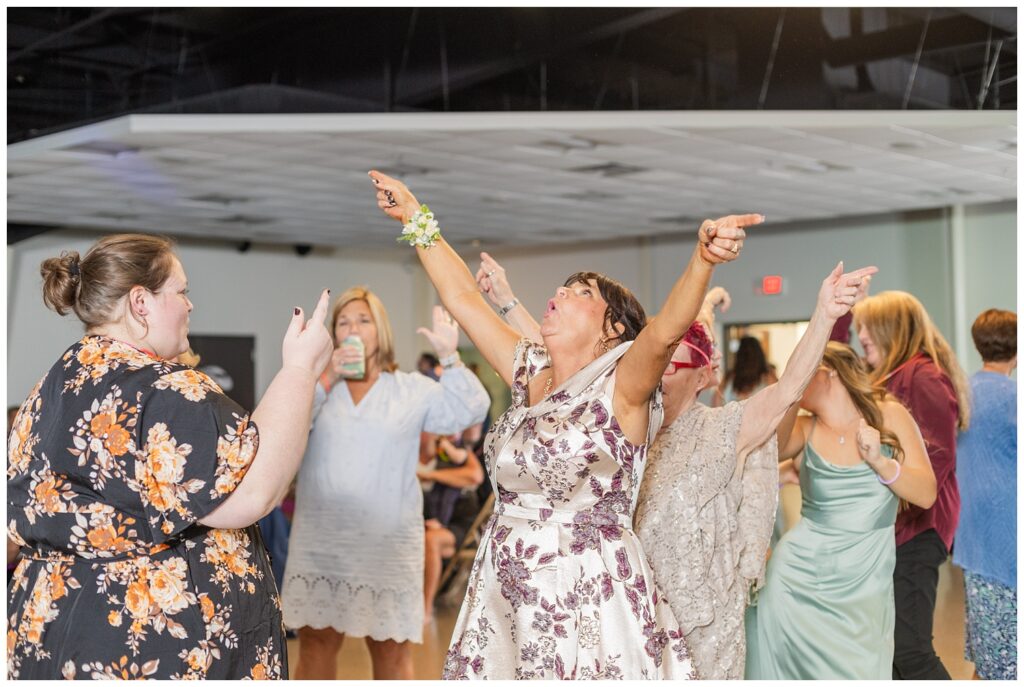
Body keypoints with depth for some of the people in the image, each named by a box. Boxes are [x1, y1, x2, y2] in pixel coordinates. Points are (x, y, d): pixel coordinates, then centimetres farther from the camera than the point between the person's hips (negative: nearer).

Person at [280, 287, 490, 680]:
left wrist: (450, 357, -15)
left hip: (388, 542, -1)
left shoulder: (412, 390, 6)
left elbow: (470, 412, -6)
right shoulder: (315, 382, 8)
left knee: (392, 651, 7)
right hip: (321, 542, 1)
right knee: (315, 645, 9)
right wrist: (327, 380, -13)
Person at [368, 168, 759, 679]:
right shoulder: (528, 374, 10)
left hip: (590, 602, -6)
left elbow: (664, 331, -27)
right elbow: (463, 297, 15)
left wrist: (702, 259, -44)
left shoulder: (620, 388, -7)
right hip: (504, 595, 6)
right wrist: (416, 219, 18)